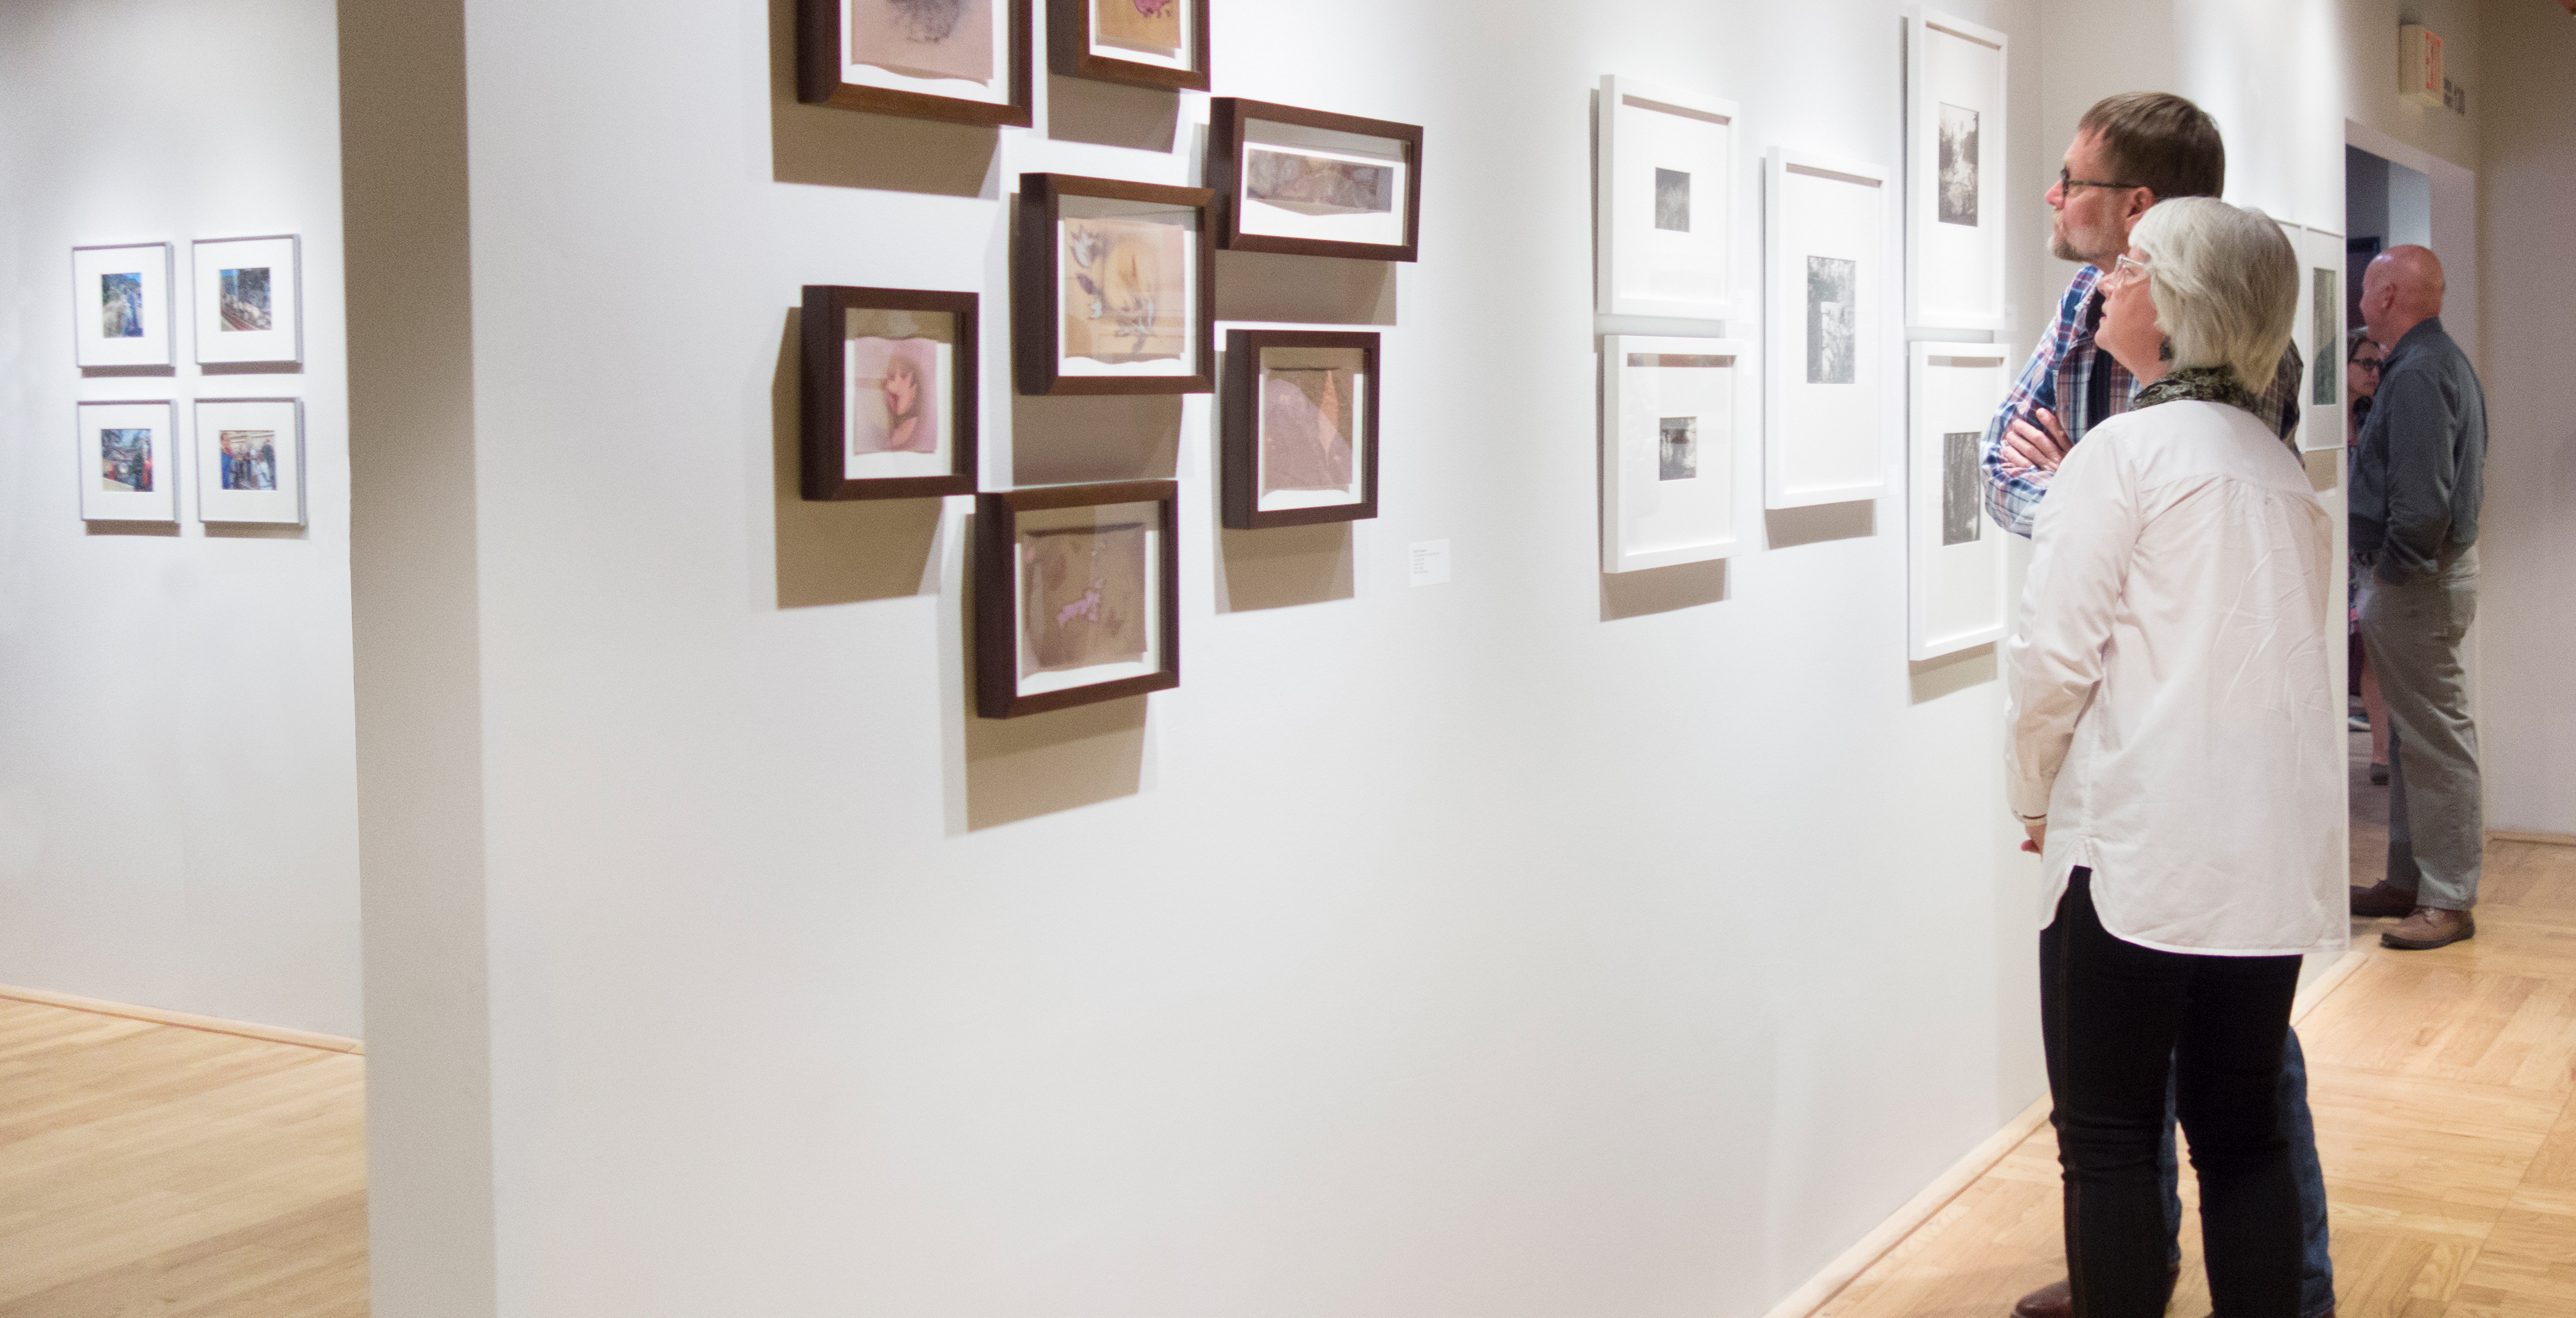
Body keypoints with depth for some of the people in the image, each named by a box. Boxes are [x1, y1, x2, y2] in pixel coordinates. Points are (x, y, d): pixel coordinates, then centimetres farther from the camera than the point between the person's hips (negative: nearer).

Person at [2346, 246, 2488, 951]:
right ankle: (2409, 880, 27)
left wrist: (2392, 570, -15)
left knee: (2435, 741, -4)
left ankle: (2448, 902, 3)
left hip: (2417, 582, -11)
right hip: (2434, 568, 11)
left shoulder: (2417, 376, -20)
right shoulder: (2444, 360, 14)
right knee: (2414, 736, 17)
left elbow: (2421, 505, -27)